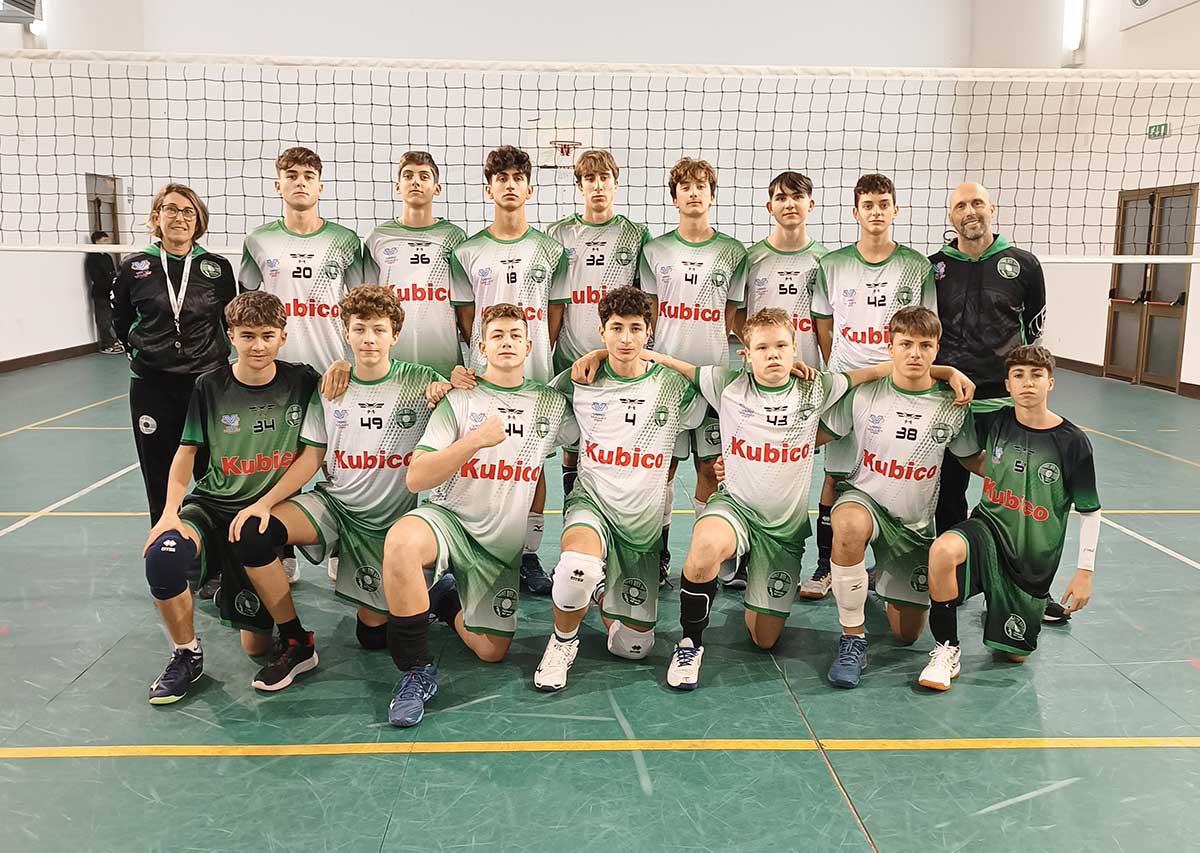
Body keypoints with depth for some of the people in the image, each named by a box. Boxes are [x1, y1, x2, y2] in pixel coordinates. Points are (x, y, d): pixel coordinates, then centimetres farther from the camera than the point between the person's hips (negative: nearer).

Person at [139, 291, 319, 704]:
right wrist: (170, 511, -13)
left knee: (257, 646, -3)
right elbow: (187, 452, 2)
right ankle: (186, 655, -8)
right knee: (162, 556, -34)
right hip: (211, 505, 1)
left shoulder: (301, 381, -4)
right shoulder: (210, 387, -3)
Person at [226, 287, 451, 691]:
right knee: (251, 532, -24)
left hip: (392, 521, -2)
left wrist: (447, 396, -25)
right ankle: (295, 643, -7)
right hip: (333, 505, 3)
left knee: (373, 634, -6)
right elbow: (311, 457, 3)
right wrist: (264, 503, -9)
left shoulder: (421, 382, -5)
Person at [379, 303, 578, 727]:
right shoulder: (460, 399, -2)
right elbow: (416, 478, -10)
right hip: (448, 519, -3)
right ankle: (417, 672, -21)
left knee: (492, 652, -3)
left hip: (500, 545, 3)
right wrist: (476, 440, -21)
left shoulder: (552, 404, 6)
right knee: (402, 540, -38)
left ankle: (447, 601, 30)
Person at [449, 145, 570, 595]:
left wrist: (537, 357, 2)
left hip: (536, 375, 1)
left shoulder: (551, 250, 6)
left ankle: (529, 558, 16)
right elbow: (466, 319, 7)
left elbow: (555, 315, 8)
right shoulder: (467, 253, 4)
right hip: (482, 376, 0)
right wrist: (488, 354, 1)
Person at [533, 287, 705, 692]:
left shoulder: (674, 387, -2)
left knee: (633, 647, 3)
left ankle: (602, 590, 35)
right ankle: (563, 640, -7)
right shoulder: (580, 382, -2)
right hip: (592, 503, -2)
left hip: (644, 522, 2)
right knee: (578, 567, -39)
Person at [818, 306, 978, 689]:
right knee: (850, 525, -42)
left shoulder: (953, 407, -8)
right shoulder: (864, 393, -11)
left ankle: (888, 582, 41)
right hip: (864, 499, -2)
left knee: (907, 634, 5)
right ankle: (853, 637, -23)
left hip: (915, 523, 2)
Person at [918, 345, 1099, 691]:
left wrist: (1085, 572, -3)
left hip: (1034, 557, 0)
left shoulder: (1072, 442, -11)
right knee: (943, 550, -37)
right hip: (988, 529, 0)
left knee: (1016, 654, 10)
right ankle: (946, 651, -18)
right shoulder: (995, 422, -7)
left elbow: (1089, 512, -3)